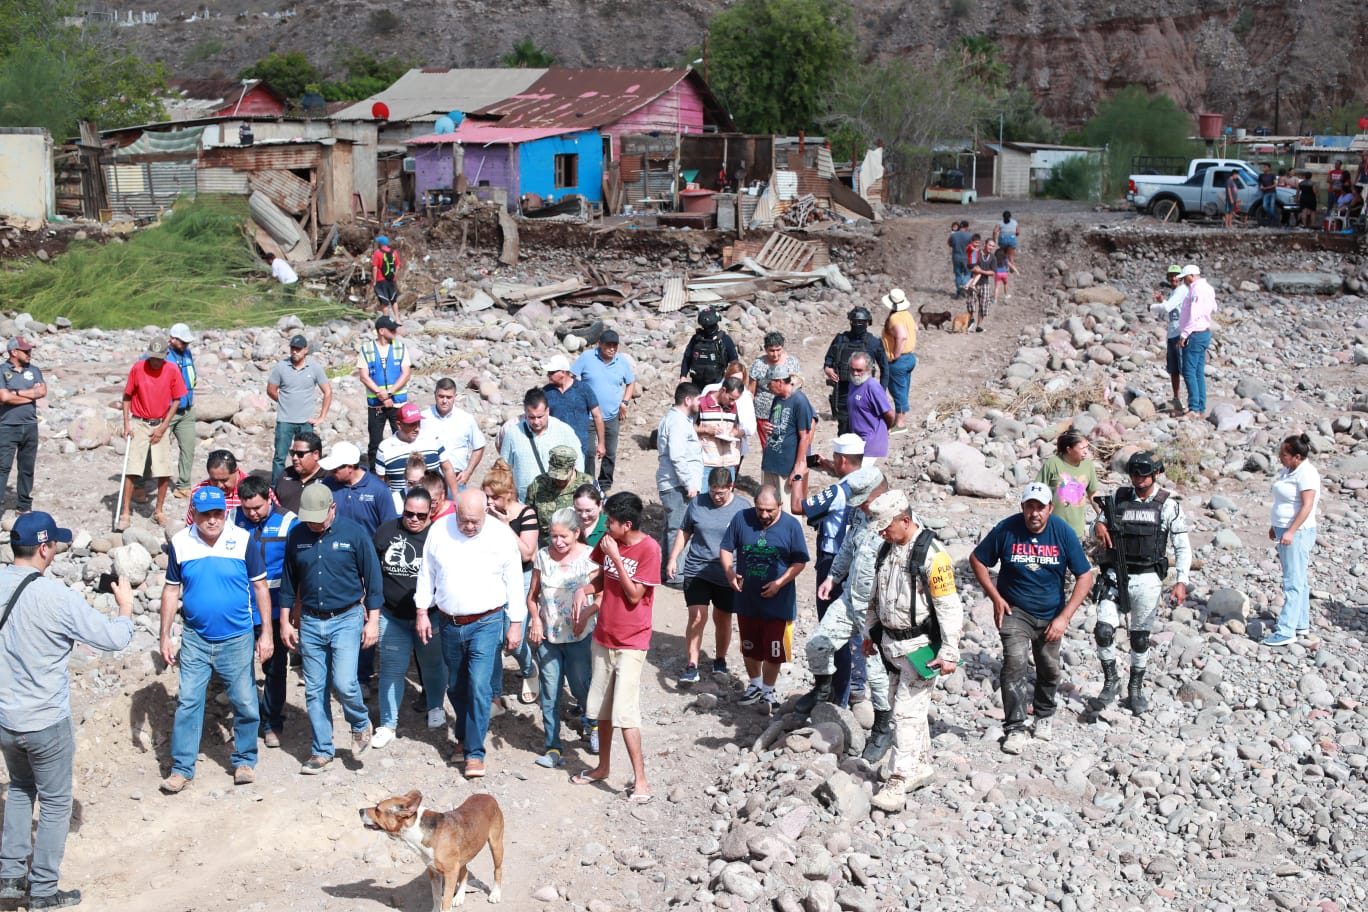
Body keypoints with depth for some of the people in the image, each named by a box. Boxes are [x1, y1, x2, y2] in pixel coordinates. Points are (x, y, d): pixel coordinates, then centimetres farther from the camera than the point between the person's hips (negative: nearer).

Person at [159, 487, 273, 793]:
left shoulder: (242, 540, -9)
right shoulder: (180, 543, -4)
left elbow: (260, 587, -3)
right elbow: (172, 591, 5)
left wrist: (266, 633, -5)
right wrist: (165, 637, 4)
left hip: (237, 639, -1)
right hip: (195, 638, 1)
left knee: (245, 704, 7)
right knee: (187, 702, 1)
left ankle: (244, 760, 26)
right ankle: (181, 768, 12)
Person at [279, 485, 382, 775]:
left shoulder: (355, 534, -8)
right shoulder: (297, 536, 2)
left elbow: (372, 579, -2)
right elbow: (289, 581, 12)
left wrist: (372, 620, -5)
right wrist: (285, 621, 11)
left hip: (346, 620, -4)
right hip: (310, 622, 4)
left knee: (343, 683, -15)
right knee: (314, 691, 7)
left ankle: (361, 724, 15)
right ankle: (321, 751, 19)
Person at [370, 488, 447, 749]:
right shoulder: (387, 531, -2)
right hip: (392, 616, 1)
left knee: (433, 666, 16)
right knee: (391, 670, 5)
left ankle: (435, 708, 41)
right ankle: (387, 725, 14)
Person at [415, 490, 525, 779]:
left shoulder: (502, 535, -9)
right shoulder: (439, 530, -3)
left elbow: (514, 582, -3)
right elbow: (427, 573, 7)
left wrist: (516, 623, -3)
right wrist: (422, 612, 4)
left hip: (486, 623, -3)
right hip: (449, 623, 4)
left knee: (478, 686, -11)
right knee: (456, 686, 16)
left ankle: (475, 752, -3)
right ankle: (464, 738, 36)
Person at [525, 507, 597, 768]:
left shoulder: (589, 557, -7)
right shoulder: (543, 556, 1)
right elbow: (532, 596, 9)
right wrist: (535, 619, -8)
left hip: (579, 637, -2)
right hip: (547, 636, 2)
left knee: (581, 688, 6)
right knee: (550, 693, 6)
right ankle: (553, 746, 15)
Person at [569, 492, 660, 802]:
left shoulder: (649, 549, -18)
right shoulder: (607, 541, 1)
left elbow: (634, 595, -18)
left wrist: (615, 557, -21)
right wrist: (583, 589, -5)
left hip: (631, 642, -7)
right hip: (603, 636, 7)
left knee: (624, 711, -12)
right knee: (601, 707, 16)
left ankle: (640, 779, -4)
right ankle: (603, 767, 32)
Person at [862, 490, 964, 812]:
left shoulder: (932, 555, -20)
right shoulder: (887, 549, 5)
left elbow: (950, 607, -18)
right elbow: (875, 595, 19)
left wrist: (949, 654, -18)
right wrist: (870, 632, 23)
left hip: (920, 646, -8)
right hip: (890, 643, 8)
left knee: (907, 713, -9)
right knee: (906, 709, 17)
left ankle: (897, 785, -6)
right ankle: (922, 767, 32)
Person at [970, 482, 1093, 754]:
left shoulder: (1063, 532, -13)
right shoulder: (1007, 529, -16)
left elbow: (1085, 576, -9)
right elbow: (977, 559, -2)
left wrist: (1064, 617, -15)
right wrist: (995, 598, -9)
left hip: (1051, 615, 2)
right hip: (1014, 611, -2)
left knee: (1050, 670, 15)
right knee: (1015, 663, -19)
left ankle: (1044, 715, 42)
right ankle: (1015, 729, -12)